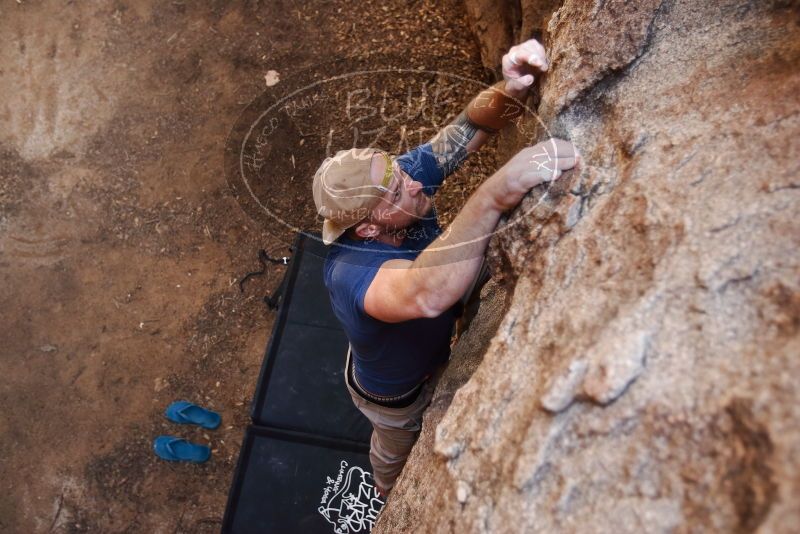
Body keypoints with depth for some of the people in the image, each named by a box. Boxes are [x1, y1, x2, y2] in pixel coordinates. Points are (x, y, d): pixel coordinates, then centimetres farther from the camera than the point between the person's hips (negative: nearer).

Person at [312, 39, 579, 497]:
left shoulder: (401, 177, -30)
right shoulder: (352, 273, -49)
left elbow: (468, 129, -32)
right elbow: (424, 295, -71)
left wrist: (510, 91, -55)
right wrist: (503, 189, -76)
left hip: (434, 355, 5)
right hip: (394, 390, -5)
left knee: (427, 428, 39)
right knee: (397, 448, 31)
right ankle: (392, 495, 68)